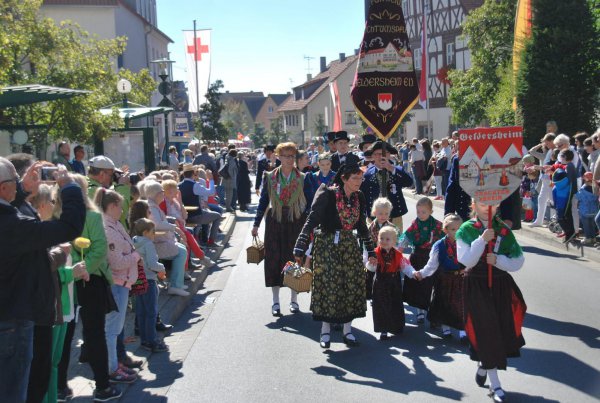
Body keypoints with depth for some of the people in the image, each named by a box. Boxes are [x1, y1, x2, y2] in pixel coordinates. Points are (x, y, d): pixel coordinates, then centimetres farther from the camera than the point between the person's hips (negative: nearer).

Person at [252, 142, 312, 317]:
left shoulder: (302, 179, 1)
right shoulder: (270, 177, 2)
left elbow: (308, 203, 3)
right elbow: (263, 201, 6)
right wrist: (256, 224, 4)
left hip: (296, 223, 0)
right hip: (275, 223, 0)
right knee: (274, 259, 0)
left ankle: (294, 300, 18)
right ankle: (275, 301, 11)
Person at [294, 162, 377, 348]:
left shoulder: (359, 197, 2)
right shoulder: (327, 194, -15)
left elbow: (361, 225, 14)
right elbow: (311, 221, -19)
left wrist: (370, 251, 18)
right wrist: (300, 249, -24)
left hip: (349, 246, 5)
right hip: (327, 245, -5)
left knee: (352, 286, 4)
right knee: (328, 285, -2)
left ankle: (347, 330, 16)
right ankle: (325, 330, 12)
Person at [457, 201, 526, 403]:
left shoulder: (504, 230, 2)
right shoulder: (466, 230, -6)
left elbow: (518, 261, 0)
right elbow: (466, 260, -17)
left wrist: (498, 260, -17)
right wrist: (482, 240, -25)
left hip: (500, 286, 4)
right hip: (476, 286, -3)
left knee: (502, 329, 9)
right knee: (486, 331, -2)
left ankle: (484, 365, 39)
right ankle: (495, 385, 10)